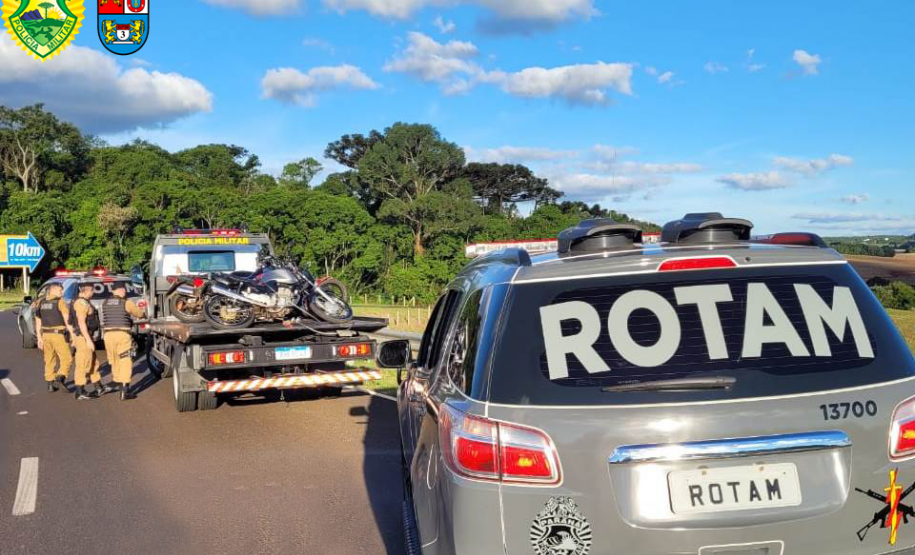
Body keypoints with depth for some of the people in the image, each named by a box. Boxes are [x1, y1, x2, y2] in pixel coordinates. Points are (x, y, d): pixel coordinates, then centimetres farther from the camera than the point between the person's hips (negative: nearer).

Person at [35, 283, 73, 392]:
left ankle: (50, 384, 14)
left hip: (46, 334, 6)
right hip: (58, 335, -6)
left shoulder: (41, 303, 11)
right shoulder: (60, 302, -9)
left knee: (49, 361, 14)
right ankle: (60, 378, -20)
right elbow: (67, 321, -15)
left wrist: (39, 338, 17)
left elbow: (38, 322, 13)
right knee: (66, 358, 0)